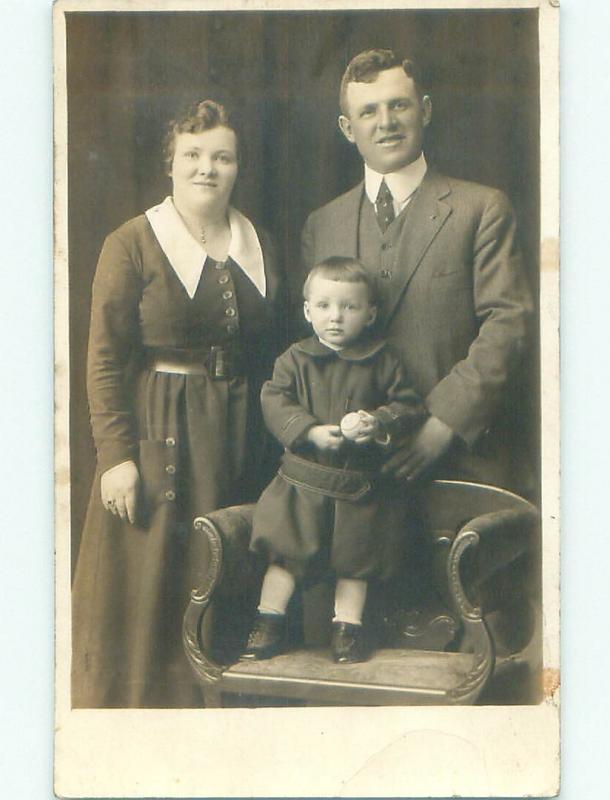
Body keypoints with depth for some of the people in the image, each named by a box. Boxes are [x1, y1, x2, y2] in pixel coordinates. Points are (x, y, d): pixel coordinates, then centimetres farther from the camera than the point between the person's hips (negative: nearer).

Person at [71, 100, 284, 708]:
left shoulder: (257, 247, 11)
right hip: (159, 437, -4)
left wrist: (268, 441, 7)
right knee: (149, 585, -2)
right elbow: (104, 361, -8)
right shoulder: (132, 245, -4)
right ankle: (141, 706, 9)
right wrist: (115, 455, -15)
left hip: (239, 441, 4)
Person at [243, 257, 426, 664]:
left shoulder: (383, 362, 1)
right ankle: (269, 621, 10)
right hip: (305, 476, 0)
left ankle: (348, 626, 20)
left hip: (362, 481, 0)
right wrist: (312, 432, -21)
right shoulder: (295, 360, 1)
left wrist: (378, 422, -20)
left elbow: (410, 406, 0)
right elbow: (275, 402, -7)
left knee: (355, 556, 7)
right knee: (286, 551, -1)